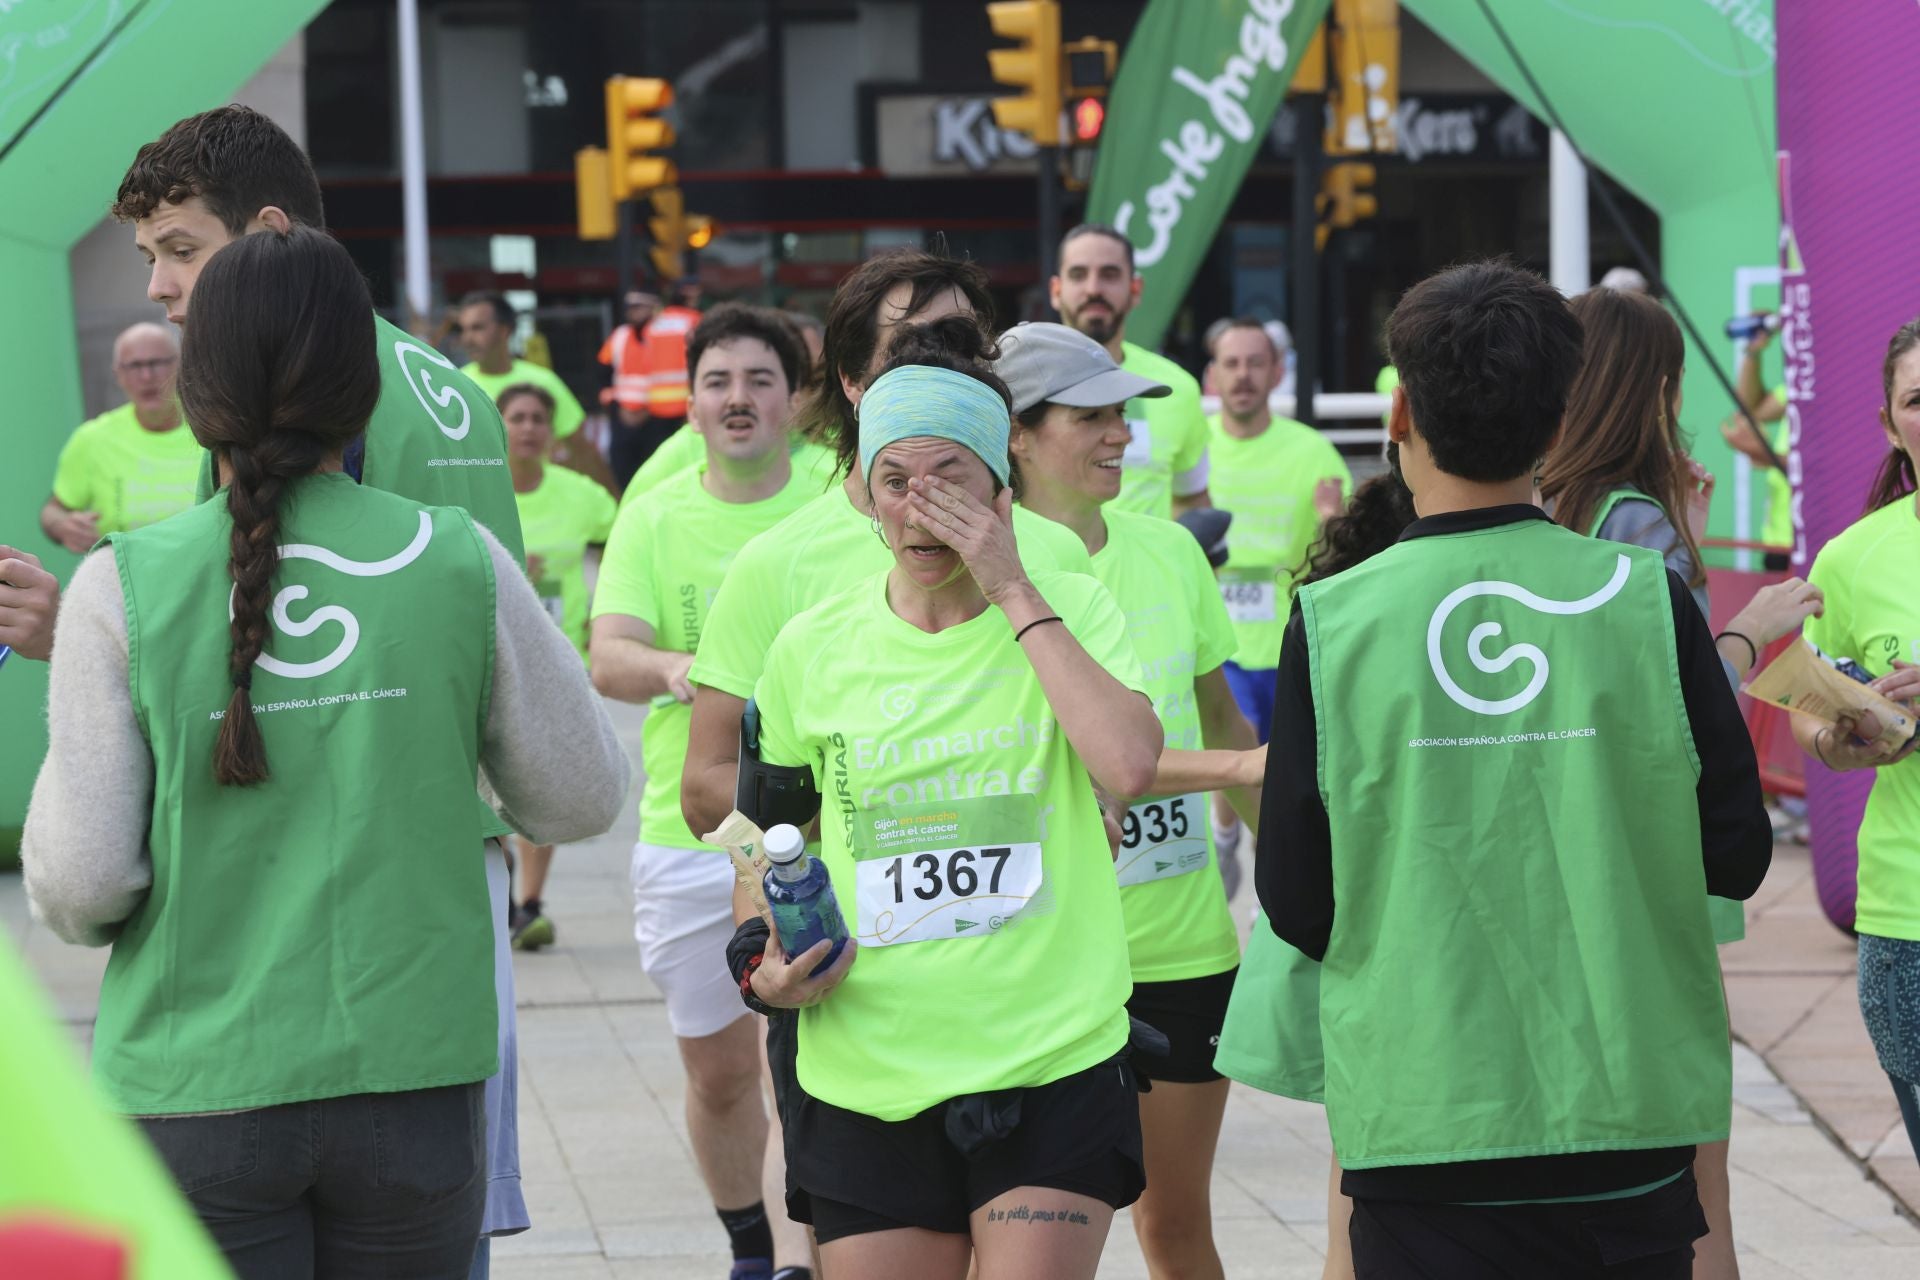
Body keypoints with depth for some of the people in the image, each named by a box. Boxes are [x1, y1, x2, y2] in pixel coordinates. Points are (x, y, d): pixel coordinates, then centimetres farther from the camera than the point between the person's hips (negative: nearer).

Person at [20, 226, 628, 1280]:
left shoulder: (125, 587, -8)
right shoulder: (461, 567, -4)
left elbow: (80, 882, -9)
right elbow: (581, 799, 5)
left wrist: (83, 911, 14)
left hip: (198, 1098, -2)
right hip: (412, 1076, 2)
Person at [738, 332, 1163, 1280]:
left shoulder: (1069, 610, 1)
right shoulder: (813, 648, 6)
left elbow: (1129, 765, -18)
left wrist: (1015, 592, -13)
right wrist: (765, 964, -1)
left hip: (1053, 1067, -2)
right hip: (867, 1083, 2)